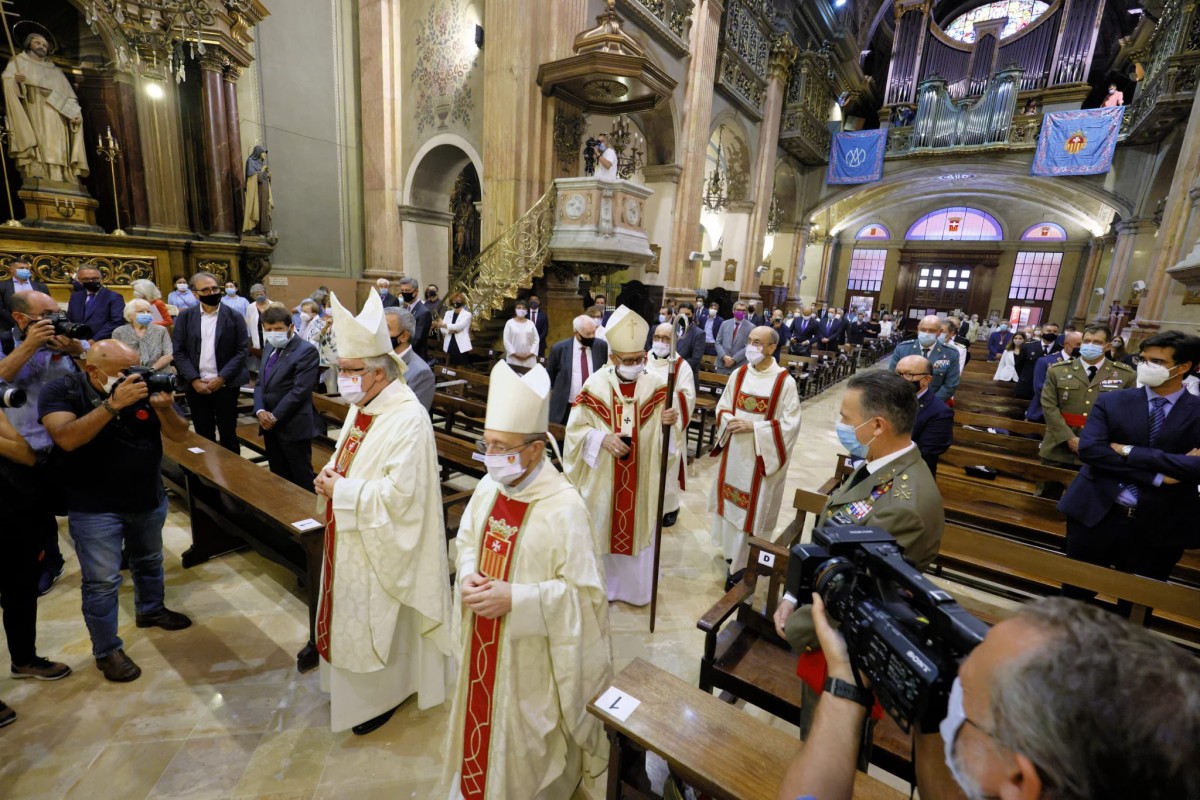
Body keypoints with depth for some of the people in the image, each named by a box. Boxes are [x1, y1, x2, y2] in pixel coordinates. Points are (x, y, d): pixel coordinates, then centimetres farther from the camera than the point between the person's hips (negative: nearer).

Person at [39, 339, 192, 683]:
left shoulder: (145, 386, -9)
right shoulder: (61, 392, -14)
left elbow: (180, 435, -10)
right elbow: (66, 439, -31)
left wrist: (164, 408, -30)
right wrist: (113, 403, -40)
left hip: (150, 500, 4)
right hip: (94, 508, -3)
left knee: (149, 562, 23)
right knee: (102, 582, 1)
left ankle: (151, 610, 46)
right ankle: (107, 651, 19)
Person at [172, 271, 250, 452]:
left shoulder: (235, 316, 0)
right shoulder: (185, 317, 5)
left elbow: (242, 350, -4)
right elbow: (179, 352, 3)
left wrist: (222, 378, -12)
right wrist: (194, 380, -9)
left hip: (226, 385, -2)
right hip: (196, 386, 2)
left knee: (228, 434, 7)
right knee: (204, 435, 11)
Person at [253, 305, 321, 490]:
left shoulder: (306, 350, -13)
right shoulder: (269, 348, 14)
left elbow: (300, 391, -19)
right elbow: (261, 383, 12)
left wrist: (274, 416, -15)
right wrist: (260, 411, -5)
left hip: (293, 426, -8)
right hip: (270, 425, 8)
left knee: (301, 480, 2)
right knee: (278, 477, 18)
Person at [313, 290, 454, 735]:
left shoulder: (408, 418, -26)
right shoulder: (363, 407, 3)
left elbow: (399, 493, -29)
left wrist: (341, 491, -20)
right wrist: (331, 477, -5)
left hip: (381, 545, -9)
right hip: (352, 539, 9)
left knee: (378, 621, 10)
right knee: (355, 616, 23)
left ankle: (384, 695, 34)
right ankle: (359, 681, 47)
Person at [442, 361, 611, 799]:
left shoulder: (563, 508, -29)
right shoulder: (489, 487, -8)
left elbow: (585, 592, -23)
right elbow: (468, 542, 7)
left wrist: (515, 599, -28)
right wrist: (467, 579, -13)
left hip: (532, 654, -6)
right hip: (485, 642, 6)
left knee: (529, 737, 18)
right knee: (485, 719, 28)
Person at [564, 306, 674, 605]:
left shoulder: (656, 385, -7)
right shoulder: (595, 385, -11)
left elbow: (663, 431, -1)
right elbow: (576, 429, -6)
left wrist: (670, 421, -25)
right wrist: (602, 439, -24)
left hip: (642, 478, 1)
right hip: (602, 478, -1)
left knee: (639, 529, 15)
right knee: (601, 529, 14)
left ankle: (634, 587, 38)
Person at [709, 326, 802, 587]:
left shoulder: (785, 382, -13)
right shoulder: (738, 374, 2)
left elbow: (790, 424, -14)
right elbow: (722, 406, 10)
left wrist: (753, 426, -21)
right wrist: (729, 421, -12)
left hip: (761, 456, -5)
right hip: (734, 450, 5)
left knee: (753, 507, 4)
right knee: (731, 498, 15)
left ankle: (743, 563, 16)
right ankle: (731, 548, 36)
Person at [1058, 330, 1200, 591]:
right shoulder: (1110, 401, -1)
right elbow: (1089, 449, -14)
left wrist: (1130, 452, -18)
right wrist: (1156, 476, -19)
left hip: (1160, 528, 1)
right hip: (1097, 516, 0)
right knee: (1077, 594, 13)